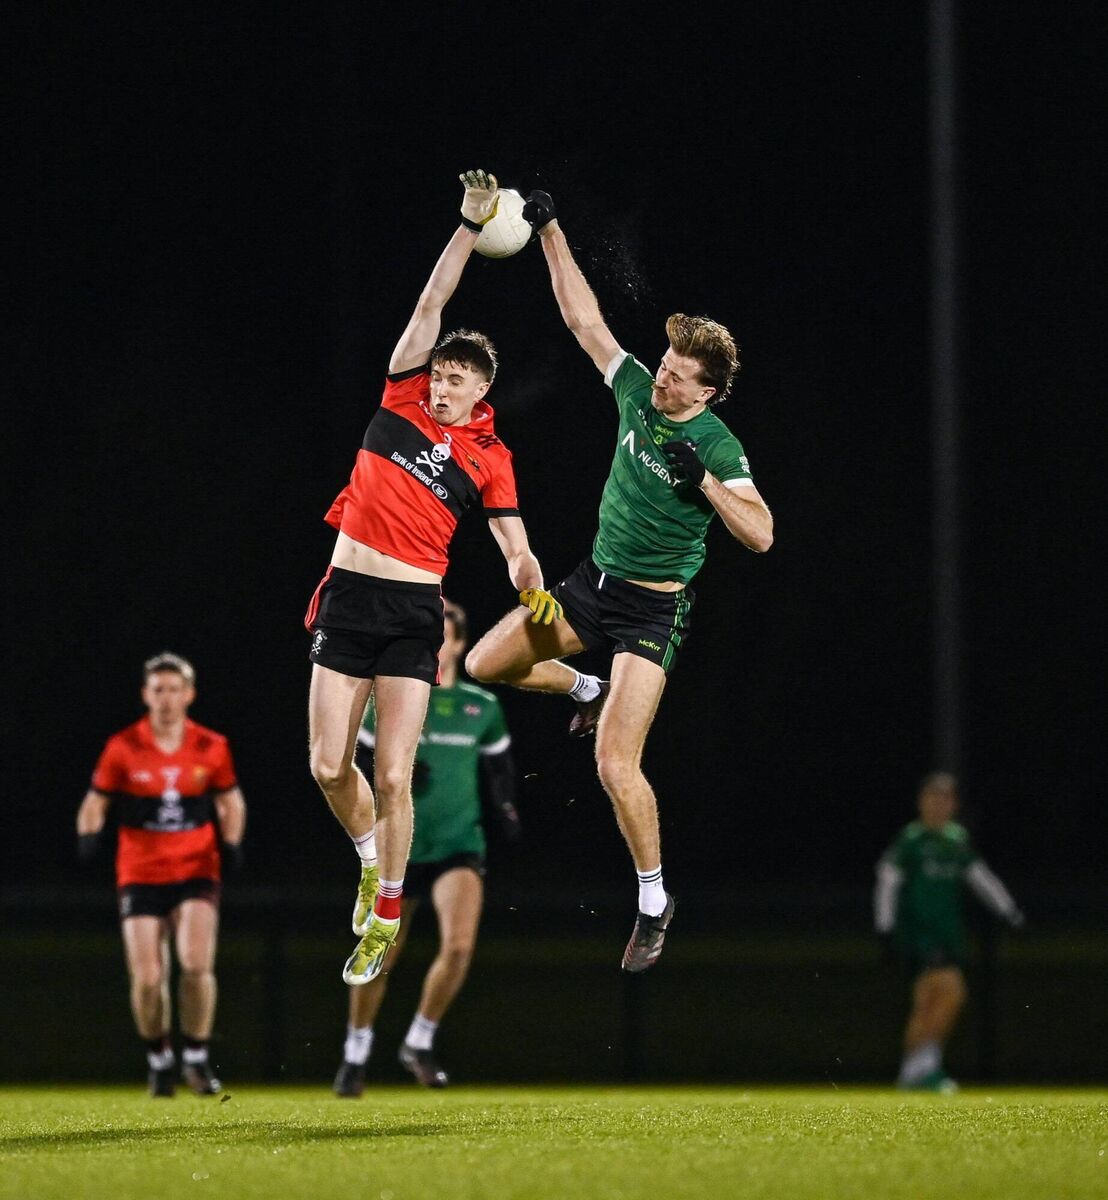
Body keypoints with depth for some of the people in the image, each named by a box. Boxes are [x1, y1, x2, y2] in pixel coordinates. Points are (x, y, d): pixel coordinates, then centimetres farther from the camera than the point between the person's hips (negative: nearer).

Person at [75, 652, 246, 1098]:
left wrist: (231, 843, -3)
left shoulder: (212, 747, 0)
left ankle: (196, 1057, 0)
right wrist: (88, 835, -14)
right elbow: (96, 801, 6)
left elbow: (230, 799, 14)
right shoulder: (123, 748, -3)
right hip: (140, 874, 0)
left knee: (197, 963, -20)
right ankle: (159, 1059, 20)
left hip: (196, 873, 0)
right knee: (147, 979, -6)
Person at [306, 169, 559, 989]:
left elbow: (514, 544, 2)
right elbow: (431, 305, 4)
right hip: (347, 595, 2)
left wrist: (533, 585, -20)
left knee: (393, 776, -8)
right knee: (329, 765, -2)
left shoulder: (489, 457, 4)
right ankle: (370, 857, 28)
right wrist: (471, 223, 0)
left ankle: (386, 916, 8)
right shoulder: (403, 397, 6)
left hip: (414, 611, -2)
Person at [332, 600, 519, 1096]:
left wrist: (506, 808, 0)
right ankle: (356, 1052, 27)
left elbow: (499, 770, 17)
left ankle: (420, 1042, 0)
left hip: (459, 846, 1)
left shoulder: (483, 706, 5)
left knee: (459, 945, -20)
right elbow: (353, 764, 3)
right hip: (398, 849, -1)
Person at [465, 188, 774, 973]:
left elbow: (761, 533, -24)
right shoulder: (637, 389, -3)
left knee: (616, 768, -15)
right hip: (594, 582, 7)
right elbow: (584, 317, 2)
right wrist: (551, 233, -2)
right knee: (484, 666, 9)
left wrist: (703, 479, -34)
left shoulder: (718, 445, -19)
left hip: (654, 608, -7)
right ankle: (591, 691, 34)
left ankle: (655, 902, 2)